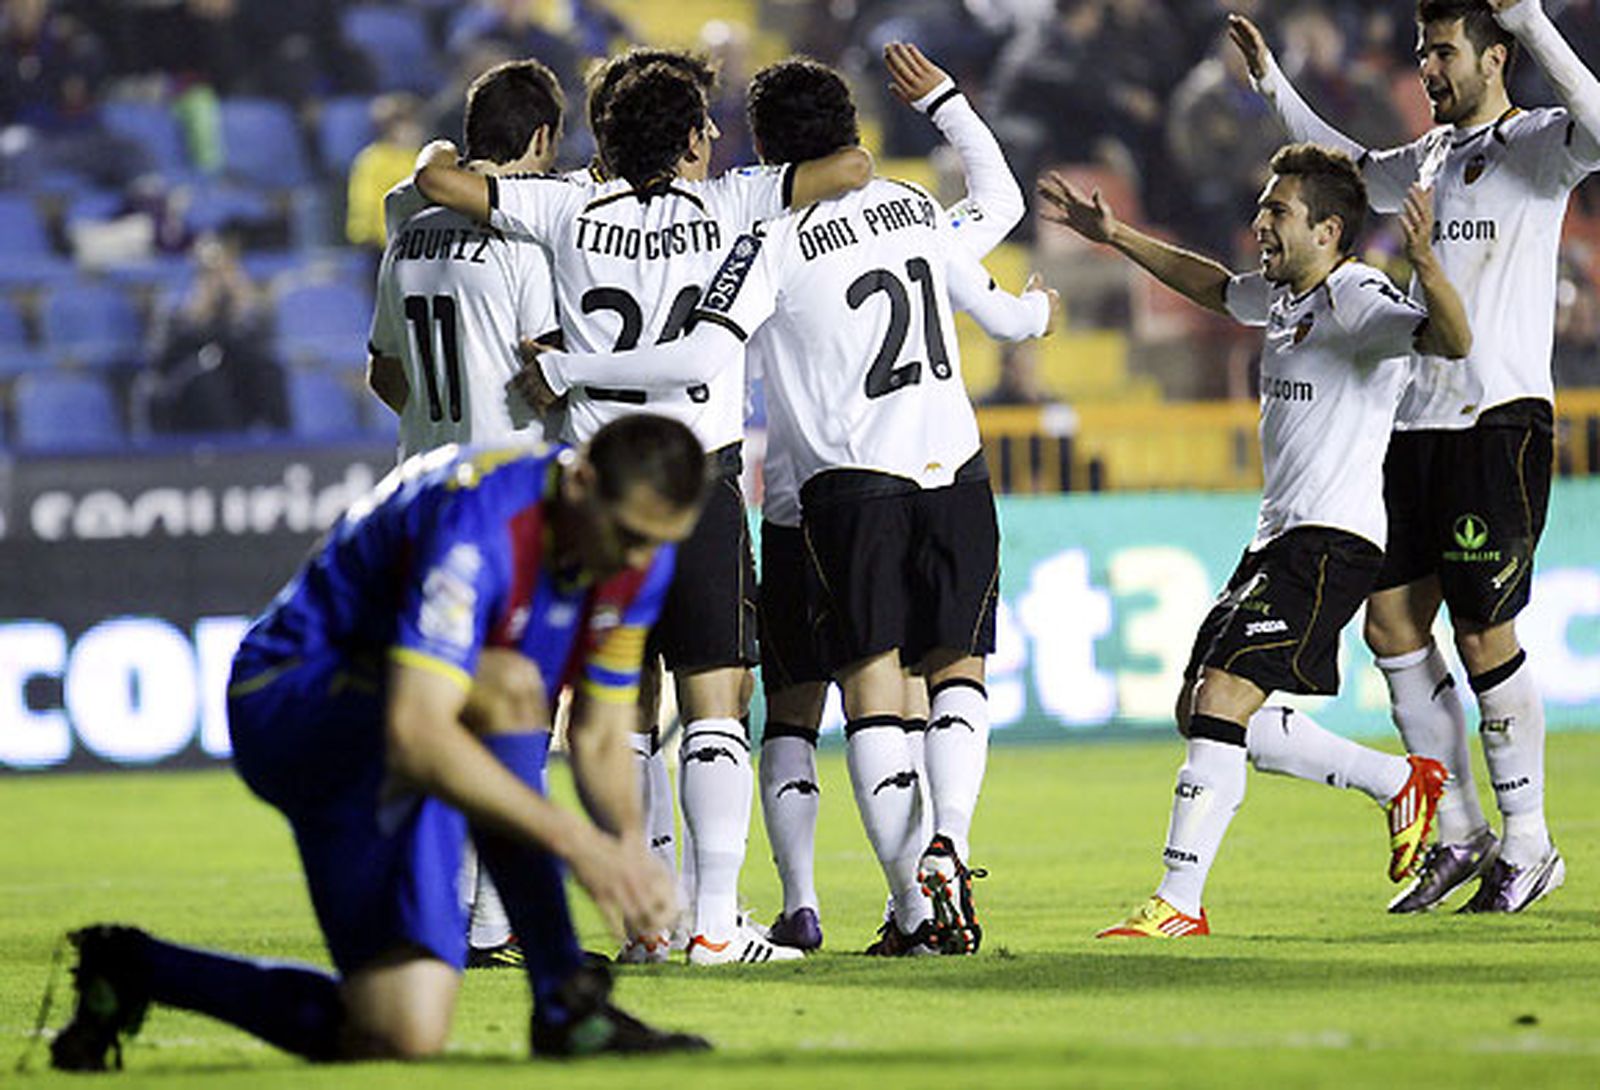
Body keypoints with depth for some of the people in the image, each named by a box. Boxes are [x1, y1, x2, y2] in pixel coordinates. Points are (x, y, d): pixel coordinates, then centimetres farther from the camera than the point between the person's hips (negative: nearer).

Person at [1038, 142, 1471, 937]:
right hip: (1279, 538, 10)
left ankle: (1177, 903, -17)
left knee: (1220, 702, -18)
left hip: (1332, 542, -10)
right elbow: (1211, 286, 35)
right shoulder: (1281, 296, 14)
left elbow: (1451, 340, -30)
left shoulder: (1360, 298, -13)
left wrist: (1425, 263, -48)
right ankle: (1401, 782, 21)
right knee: (1202, 714, 11)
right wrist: (1112, 237, 35)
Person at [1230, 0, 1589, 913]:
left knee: (1484, 635, -6)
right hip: (1420, 423, 8)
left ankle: (1528, 844, 6)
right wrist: (1276, 87, 35)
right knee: (1392, 623, 5)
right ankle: (1461, 833, 14)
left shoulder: (1534, 145, -5)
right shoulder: (1434, 154, 18)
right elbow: (1355, 175, 39)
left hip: (1501, 419, -8)